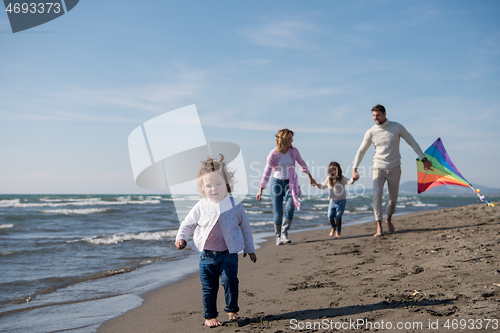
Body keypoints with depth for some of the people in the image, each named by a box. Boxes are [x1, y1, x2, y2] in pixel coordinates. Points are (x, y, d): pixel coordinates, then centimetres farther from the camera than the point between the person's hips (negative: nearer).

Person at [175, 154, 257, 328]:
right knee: (208, 287, 6)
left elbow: (245, 227, 7)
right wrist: (181, 238, -8)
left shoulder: (235, 206, -4)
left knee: (230, 282, -5)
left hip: (229, 253, -1)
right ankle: (209, 315, 19)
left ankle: (231, 310, 17)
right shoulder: (200, 207, -4)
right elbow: (187, 224, 9)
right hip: (207, 255, 1)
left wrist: (249, 248, 12)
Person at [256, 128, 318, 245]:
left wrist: (310, 178, 22)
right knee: (278, 212, -2)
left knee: (290, 208, -20)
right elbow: (266, 172, -9)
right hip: (277, 183, -2)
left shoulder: (294, 151, -3)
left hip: (290, 183, 2)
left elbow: (302, 164, 15)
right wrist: (260, 190, -11)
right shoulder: (273, 154, -11)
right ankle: (278, 236, 15)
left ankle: (284, 233, -8)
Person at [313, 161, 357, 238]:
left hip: (341, 201, -4)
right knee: (330, 216, -3)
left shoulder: (342, 179, -10)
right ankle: (333, 228, 28)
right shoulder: (329, 179, 3)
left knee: (338, 217, -8)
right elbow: (323, 186, 18)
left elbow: (349, 182, -27)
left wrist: (353, 179, -48)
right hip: (332, 201, 4)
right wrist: (317, 185, 2)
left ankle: (338, 232, 11)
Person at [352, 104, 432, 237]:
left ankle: (389, 219, 37)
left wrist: (423, 159, 1)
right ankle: (379, 227, -18)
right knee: (377, 194, -20)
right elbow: (361, 151, 4)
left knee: (393, 198, 8)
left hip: (394, 168, 0)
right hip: (379, 168, 0)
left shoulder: (397, 127, -5)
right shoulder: (371, 132, -3)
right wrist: (354, 169, -4)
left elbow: (412, 142, 3)